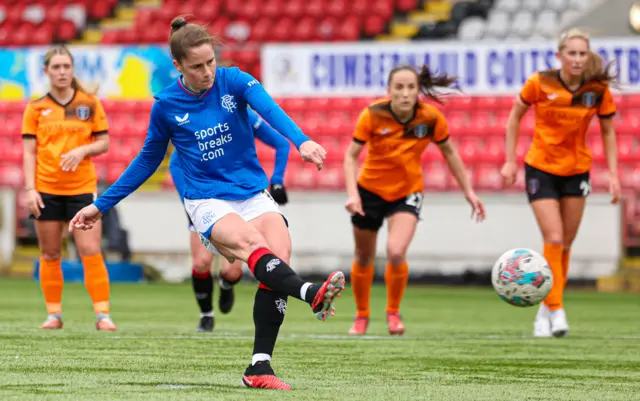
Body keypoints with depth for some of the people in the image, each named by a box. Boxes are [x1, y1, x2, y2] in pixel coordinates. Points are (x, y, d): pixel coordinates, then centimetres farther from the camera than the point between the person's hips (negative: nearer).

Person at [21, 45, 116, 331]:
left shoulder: (90, 103, 5)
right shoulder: (36, 108, 5)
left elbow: (104, 143, 7)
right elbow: (29, 152, 3)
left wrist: (83, 150, -13)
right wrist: (30, 189, -7)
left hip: (83, 187, -1)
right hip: (46, 189, 1)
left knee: (91, 252, -9)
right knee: (50, 255, 4)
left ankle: (102, 315, -7)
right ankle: (54, 314, 13)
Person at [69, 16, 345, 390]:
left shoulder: (234, 81, -2)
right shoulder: (166, 106, 1)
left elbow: (271, 109, -21)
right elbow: (148, 160, 15)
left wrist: (302, 142, -41)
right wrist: (101, 205, 18)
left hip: (254, 194, 2)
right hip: (208, 201, -2)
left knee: (280, 253, -23)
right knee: (251, 243, -33)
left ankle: (260, 367, -19)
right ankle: (312, 294, -60)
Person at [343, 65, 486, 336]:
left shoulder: (431, 118, -16)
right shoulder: (372, 115, -20)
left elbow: (449, 153, 0)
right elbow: (351, 155, -13)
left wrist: (468, 191, 3)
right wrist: (352, 193, -27)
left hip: (408, 192, 0)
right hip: (370, 189, 0)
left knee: (396, 253, -22)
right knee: (364, 258, 13)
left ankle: (393, 313, 4)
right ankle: (362, 316, 38)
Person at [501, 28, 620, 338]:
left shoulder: (598, 90, -9)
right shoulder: (540, 83, -14)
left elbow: (608, 131, 3)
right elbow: (515, 117, 0)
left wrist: (613, 173, -4)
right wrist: (510, 160, -2)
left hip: (577, 170, 3)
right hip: (541, 169, -3)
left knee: (565, 245, 7)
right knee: (554, 240, -14)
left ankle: (546, 311, 20)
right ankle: (556, 309, -9)